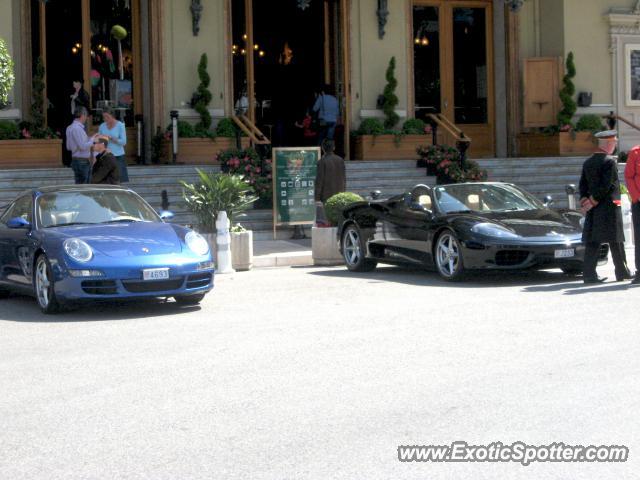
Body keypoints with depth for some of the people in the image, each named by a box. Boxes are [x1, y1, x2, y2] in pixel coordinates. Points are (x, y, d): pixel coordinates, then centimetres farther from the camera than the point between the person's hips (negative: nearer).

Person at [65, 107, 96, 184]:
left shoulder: (70, 128, 12)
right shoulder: (77, 128, -18)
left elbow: (69, 147, 18)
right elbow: (83, 146, -23)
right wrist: (92, 139, -7)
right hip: (81, 162, -10)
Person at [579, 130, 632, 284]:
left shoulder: (588, 162, 11)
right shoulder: (610, 161, -11)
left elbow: (583, 184, 8)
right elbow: (606, 186, -17)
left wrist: (585, 201, 2)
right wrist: (593, 201, -12)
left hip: (594, 209, 6)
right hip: (610, 206, -6)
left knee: (592, 242, 4)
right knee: (616, 241, 4)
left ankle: (589, 274, -1)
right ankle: (622, 272, 13)